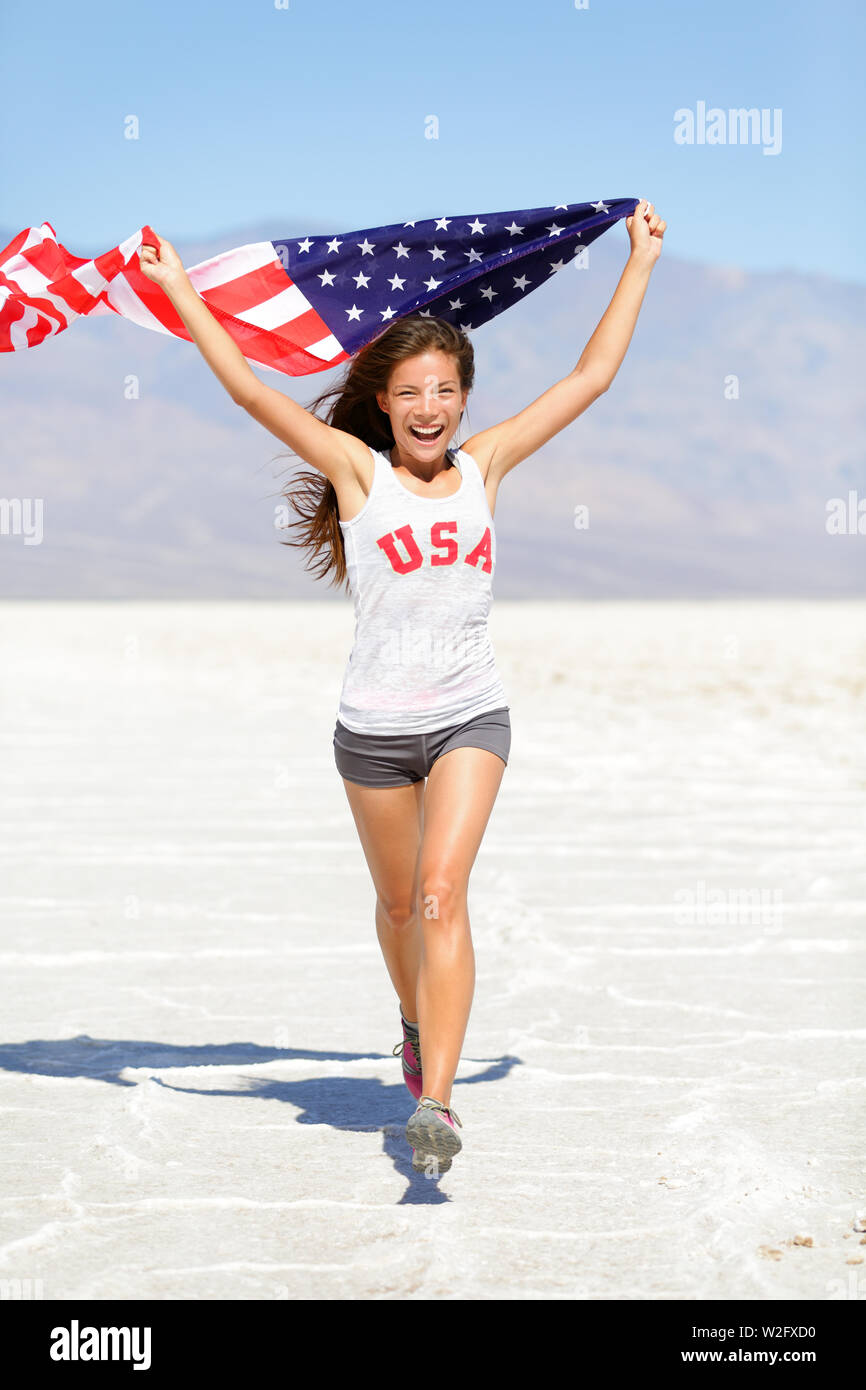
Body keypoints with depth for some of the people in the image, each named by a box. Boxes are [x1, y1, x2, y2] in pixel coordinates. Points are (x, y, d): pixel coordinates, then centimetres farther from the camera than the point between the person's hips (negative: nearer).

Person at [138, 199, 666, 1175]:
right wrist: (178, 289, -6)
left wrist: (639, 265, 13)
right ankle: (418, 1025, 46)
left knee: (443, 893, -17)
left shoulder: (484, 465, 4)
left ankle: (436, 1102, -21)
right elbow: (248, 388, -6)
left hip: (471, 719, 0)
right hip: (374, 728, 0)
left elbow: (592, 376, 10)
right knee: (398, 905, 17)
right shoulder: (359, 470, -2)